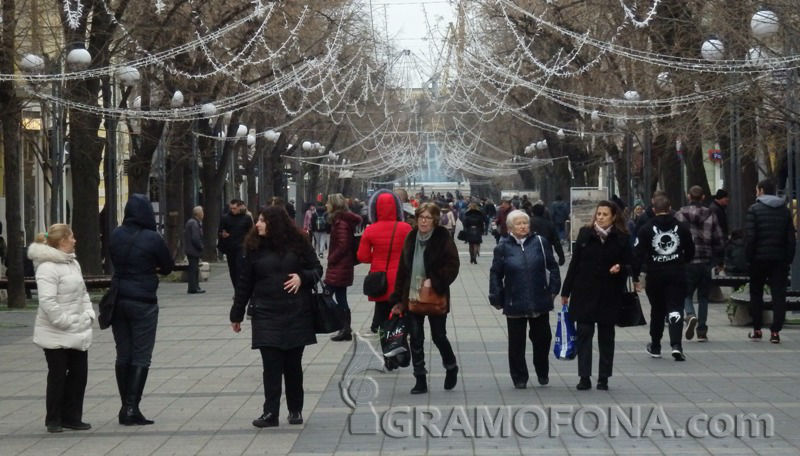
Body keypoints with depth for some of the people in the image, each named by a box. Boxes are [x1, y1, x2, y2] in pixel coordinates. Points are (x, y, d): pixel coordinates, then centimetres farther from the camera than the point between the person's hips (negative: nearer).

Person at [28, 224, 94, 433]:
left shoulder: (73, 263, 11)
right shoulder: (48, 267, -19)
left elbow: (83, 292, 20)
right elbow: (47, 302, -25)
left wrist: (88, 314, 7)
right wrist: (66, 322, -21)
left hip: (77, 332, 8)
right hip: (56, 335, -8)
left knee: (79, 373, 9)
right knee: (58, 375, 1)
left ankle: (71, 417, 19)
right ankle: (53, 420, 14)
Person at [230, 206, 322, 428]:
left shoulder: (298, 244, 1)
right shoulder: (255, 249, 4)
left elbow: (317, 269, 7)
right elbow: (245, 283, 7)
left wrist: (302, 277, -15)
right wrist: (236, 315, 10)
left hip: (296, 315, 0)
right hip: (266, 315, 0)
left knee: (293, 364, 7)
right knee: (271, 365, -5)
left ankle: (295, 410, 19)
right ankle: (270, 412, -2)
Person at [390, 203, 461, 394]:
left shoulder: (443, 239, -7)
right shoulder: (411, 238, 7)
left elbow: (453, 265, -11)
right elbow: (403, 269, 10)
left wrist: (434, 281, -19)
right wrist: (398, 299, 8)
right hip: (412, 297, 4)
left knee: (438, 336, 5)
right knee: (415, 339, 5)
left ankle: (451, 368, 32)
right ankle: (420, 380, 12)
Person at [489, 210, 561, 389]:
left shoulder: (540, 242, 2)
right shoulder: (504, 247, -1)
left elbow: (553, 267, 9)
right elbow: (496, 274, 4)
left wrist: (553, 289, 3)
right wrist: (496, 298, 2)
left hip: (540, 302, 1)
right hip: (514, 304, -1)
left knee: (542, 338, 11)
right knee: (516, 342, 3)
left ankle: (543, 373, 30)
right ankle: (519, 378, 14)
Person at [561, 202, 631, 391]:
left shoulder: (621, 238, -1)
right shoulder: (585, 234, 3)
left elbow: (629, 265, 5)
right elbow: (574, 263, 5)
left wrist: (620, 268, -19)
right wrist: (566, 291, 5)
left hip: (609, 295, -1)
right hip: (584, 293, 1)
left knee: (606, 336, 7)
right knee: (583, 333, -2)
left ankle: (603, 378, 14)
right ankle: (584, 377, 2)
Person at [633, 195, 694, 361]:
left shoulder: (646, 229, -4)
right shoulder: (681, 227, 3)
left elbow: (638, 254, -8)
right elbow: (690, 252, 12)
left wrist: (635, 277, -4)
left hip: (655, 275, 0)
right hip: (677, 275, 0)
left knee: (657, 310, 15)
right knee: (675, 309, -2)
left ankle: (655, 346, 26)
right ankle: (676, 344, -21)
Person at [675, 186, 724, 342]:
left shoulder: (680, 215, -2)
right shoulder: (710, 215, 4)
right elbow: (719, 240, 4)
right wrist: (719, 260, 14)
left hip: (687, 262, -2)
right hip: (706, 262, 2)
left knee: (686, 293, 8)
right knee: (703, 296, 12)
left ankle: (691, 315, -22)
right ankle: (702, 332, 10)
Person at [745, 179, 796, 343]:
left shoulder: (754, 209, -5)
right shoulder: (785, 210, 8)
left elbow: (750, 236, -11)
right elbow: (791, 237, 6)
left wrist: (749, 256, -3)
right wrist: (789, 258, 9)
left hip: (759, 258, -2)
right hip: (780, 259, 2)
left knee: (756, 294, 12)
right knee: (779, 295, 1)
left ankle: (757, 329, 12)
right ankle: (775, 331, -6)